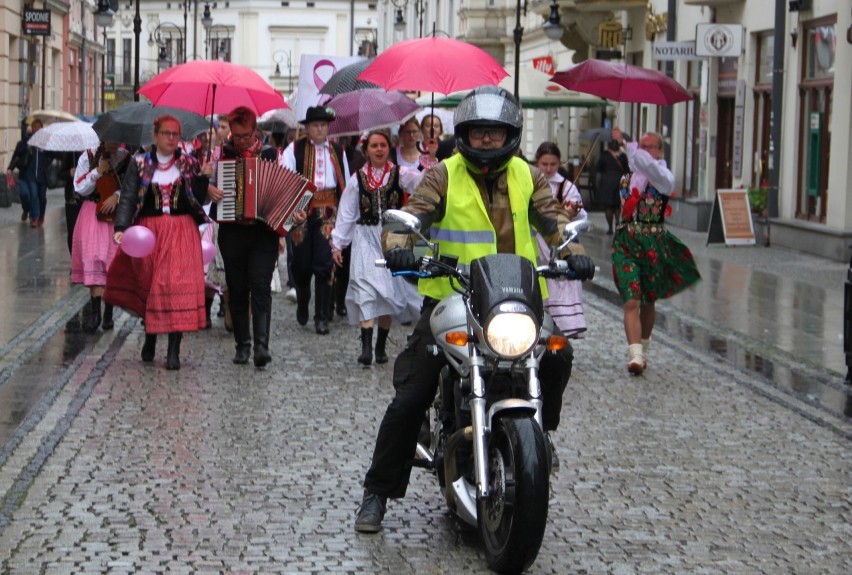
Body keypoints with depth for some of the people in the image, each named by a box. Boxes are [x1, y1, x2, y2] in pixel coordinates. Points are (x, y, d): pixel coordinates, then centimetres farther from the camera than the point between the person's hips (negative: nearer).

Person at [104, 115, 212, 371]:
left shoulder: (189, 164, 7)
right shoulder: (140, 163, 4)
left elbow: (198, 201, 5)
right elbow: (128, 197, -2)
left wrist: (203, 177, -10)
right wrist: (121, 228, -15)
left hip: (181, 232, 0)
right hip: (149, 231, 0)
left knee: (177, 285, -10)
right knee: (149, 285, 4)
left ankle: (174, 350, -10)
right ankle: (150, 339, 23)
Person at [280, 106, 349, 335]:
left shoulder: (338, 152, 14)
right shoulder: (294, 149, 3)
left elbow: (346, 184, 17)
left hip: (328, 212, 1)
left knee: (324, 263, -7)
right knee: (302, 262, 8)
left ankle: (322, 316, -1)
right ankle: (302, 305, 33)